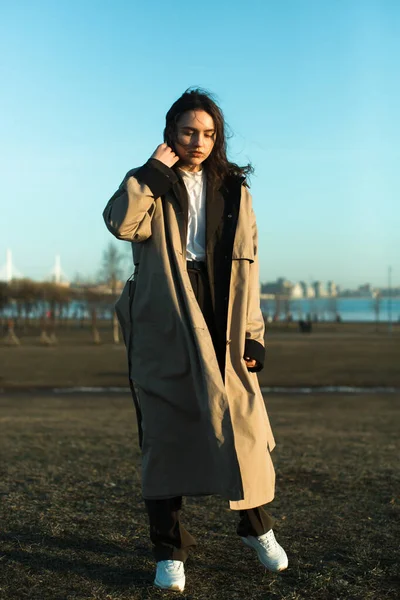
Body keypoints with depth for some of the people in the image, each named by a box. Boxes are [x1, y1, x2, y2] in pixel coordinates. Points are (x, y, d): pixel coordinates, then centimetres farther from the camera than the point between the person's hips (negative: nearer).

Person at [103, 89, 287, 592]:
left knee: (244, 427, -1)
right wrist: (154, 170, -11)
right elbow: (120, 222, -17)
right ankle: (169, 553, 13)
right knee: (165, 436, 1)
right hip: (164, 330, -1)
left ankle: (257, 527, 24)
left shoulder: (234, 191, 12)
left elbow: (247, 267, 8)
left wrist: (253, 334, 1)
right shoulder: (150, 187, 6)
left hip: (221, 328, 2)